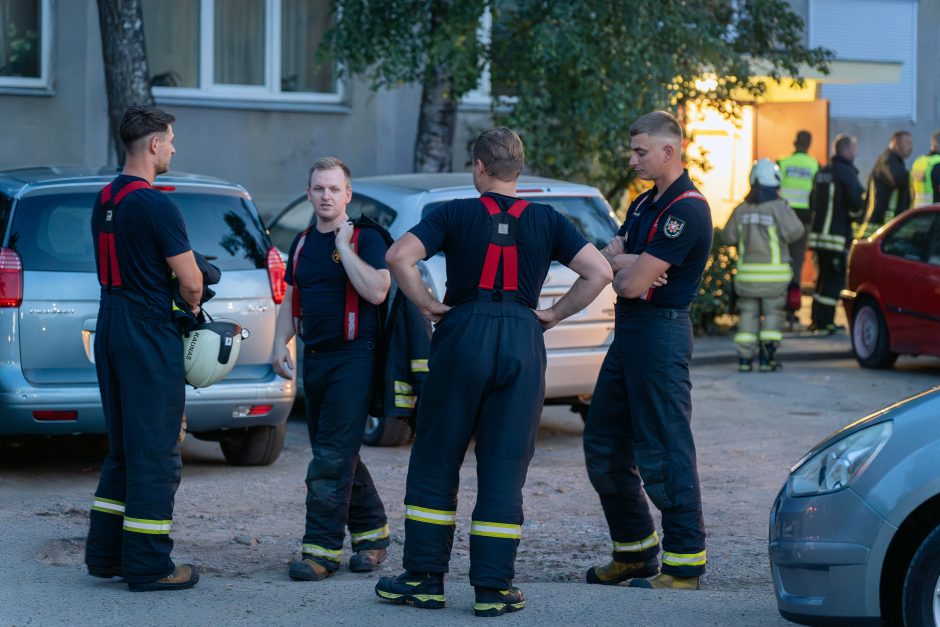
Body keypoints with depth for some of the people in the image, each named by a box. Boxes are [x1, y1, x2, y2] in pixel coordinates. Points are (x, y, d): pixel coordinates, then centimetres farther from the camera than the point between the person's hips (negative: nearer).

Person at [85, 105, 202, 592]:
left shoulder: (105, 200, 12)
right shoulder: (155, 205, -16)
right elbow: (190, 282, -15)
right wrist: (192, 305, 7)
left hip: (110, 329, 9)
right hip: (150, 335, -9)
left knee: (123, 449, 17)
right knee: (155, 452, -3)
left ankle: (105, 552, 20)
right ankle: (148, 566, 0)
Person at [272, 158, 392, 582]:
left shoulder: (366, 238, -5)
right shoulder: (302, 243, 15)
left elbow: (376, 291, -20)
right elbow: (291, 301, 19)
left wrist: (344, 245, -16)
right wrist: (280, 344, 6)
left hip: (353, 356, -7)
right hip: (314, 357, 7)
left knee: (333, 456, -11)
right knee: (335, 454, 12)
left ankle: (322, 549, -10)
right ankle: (372, 531, 26)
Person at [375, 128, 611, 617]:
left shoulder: (456, 214, 1)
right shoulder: (546, 220, 6)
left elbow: (399, 256, -11)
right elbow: (599, 272, 0)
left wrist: (428, 306, -1)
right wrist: (555, 314, 6)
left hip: (464, 335, -1)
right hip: (522, 342, 2)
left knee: (435, 462, 9)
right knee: (505, 469, 5)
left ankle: (425, 577, 11)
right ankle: (493, 587, 4)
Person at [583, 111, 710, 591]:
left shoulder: (686, 210, -15)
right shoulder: (644, 204, 17)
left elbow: (632, 283, -19)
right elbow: (606, 258, 9)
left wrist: (620, 265, 3)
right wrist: (631, 262, -12)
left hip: (660, 331, -10)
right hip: (628, 332, 10)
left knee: (664, 451, -8)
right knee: (604, 444, 14)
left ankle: (684, 565, -3)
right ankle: (634, 552, 25)